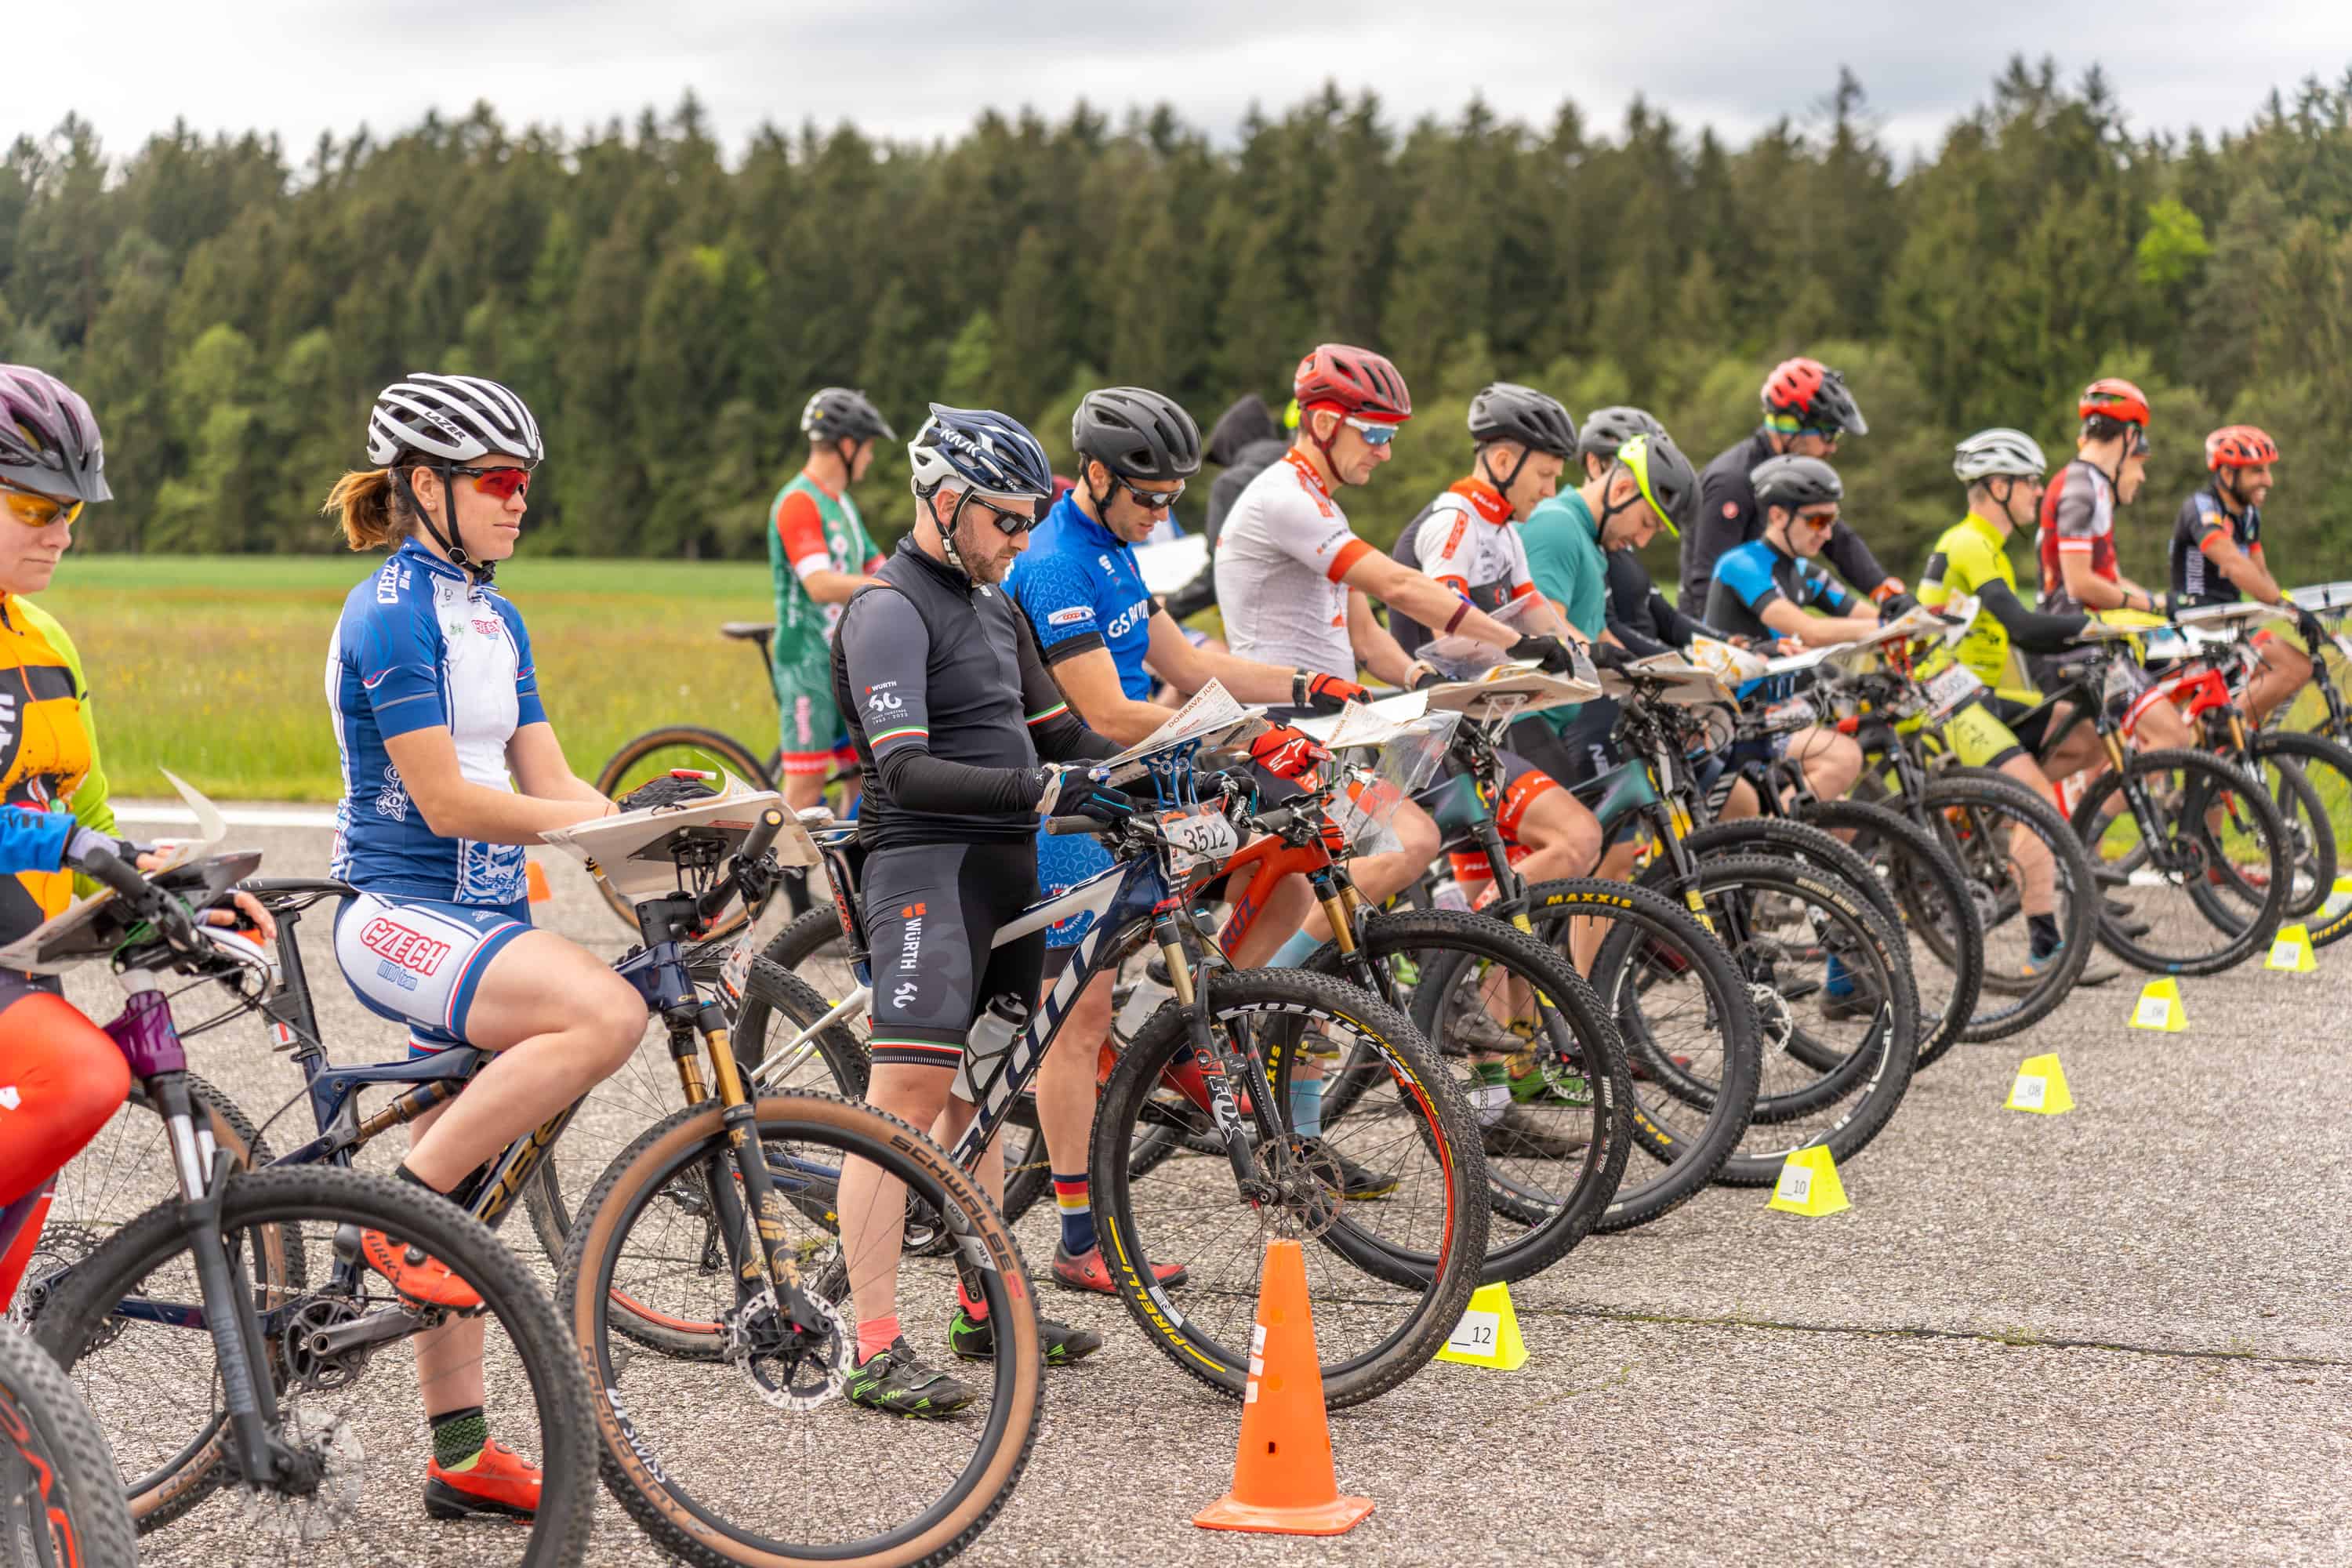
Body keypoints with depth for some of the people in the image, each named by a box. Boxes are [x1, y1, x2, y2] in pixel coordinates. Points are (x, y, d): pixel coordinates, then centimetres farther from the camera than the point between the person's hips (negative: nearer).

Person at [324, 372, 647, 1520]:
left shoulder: (495, 618, 15)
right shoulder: (390, 612, -12)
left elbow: (549, 784, 10)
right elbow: (446, 800, -18)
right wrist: (597, 823, -21)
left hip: (478, 920, 9)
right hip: (397, 914, -9)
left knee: (462, 1210, 10)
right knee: (606, 1012, -31)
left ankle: (461, 1458, 16)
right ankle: (398, 1214, -19)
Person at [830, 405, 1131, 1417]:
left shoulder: (993, 604, 18)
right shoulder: (889, 612, -12)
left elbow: (1056, 734, 22)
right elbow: (906, 771, -23)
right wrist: (1039, 789, -32)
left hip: (1006, 865, 9)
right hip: (926, 865, -9)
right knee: (907, 1095, -13)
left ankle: (985, 1308, 24)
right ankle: (874, 1349, -13)